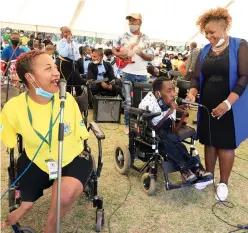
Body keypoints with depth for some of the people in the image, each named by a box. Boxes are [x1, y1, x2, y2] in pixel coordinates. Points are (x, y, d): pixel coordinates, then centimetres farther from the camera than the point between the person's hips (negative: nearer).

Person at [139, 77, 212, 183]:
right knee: (163, 135, -34)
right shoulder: (147, 103, -24)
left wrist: (183, 115, -26)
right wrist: (168, 113, -35)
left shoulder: (170, 104, -9)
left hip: (163, 135, 4)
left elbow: (173, 131, -10)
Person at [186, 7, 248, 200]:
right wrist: (192, 93, -16)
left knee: (226, 144, 5)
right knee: (209, 142, 12)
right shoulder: (205, 51, 7)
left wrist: (227, 103, -22)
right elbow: (197, 77, 6)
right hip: (207, 106, 4)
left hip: (230, 107, -4)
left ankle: (223, 183, 22)